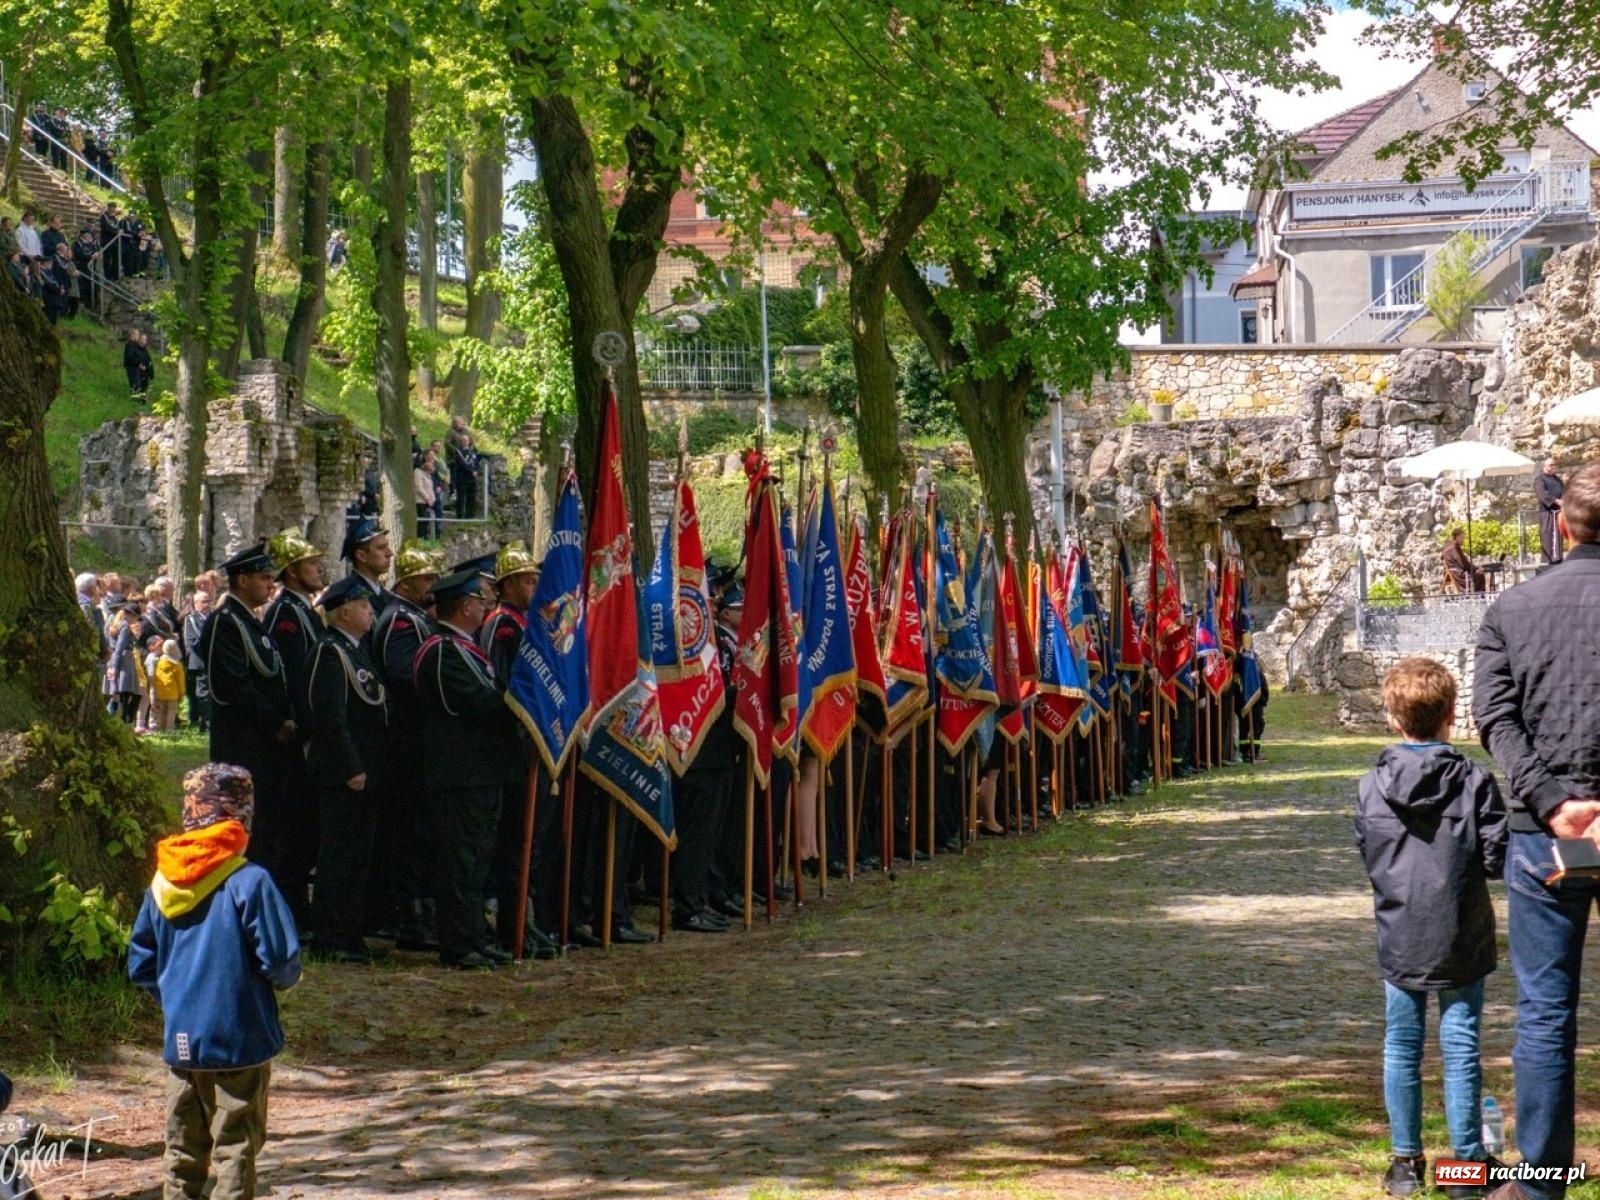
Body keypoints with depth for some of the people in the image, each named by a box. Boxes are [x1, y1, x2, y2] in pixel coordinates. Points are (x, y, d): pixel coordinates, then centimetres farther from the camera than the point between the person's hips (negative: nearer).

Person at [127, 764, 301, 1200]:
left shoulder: (163, 882, 2)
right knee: (235, 1148, 2)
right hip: (240, 1038, -5)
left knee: (183, 1150, 14)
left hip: (180, 1039, 5)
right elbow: (279, 961, -16)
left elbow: (141, 967, 7)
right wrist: (287, 978, 5)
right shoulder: (249, 882, -15)